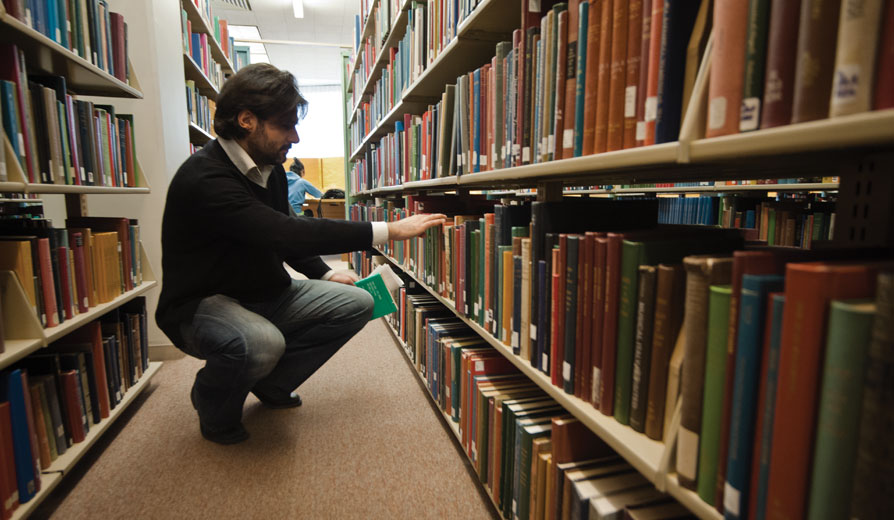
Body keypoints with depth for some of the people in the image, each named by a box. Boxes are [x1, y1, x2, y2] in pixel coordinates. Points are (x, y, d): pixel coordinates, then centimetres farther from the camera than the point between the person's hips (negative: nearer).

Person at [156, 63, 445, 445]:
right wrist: (388, 230, -38)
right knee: (261, 343, -39)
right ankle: (213, 405, -1)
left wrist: (325, 274, 2)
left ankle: (270, 384, 8)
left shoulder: (271, 169, 1)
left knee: (356, 303, -5)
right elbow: (286, 234, -37)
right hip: (200, 305, -7)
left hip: (263, 294, 8)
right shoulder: (203, 179, -26)